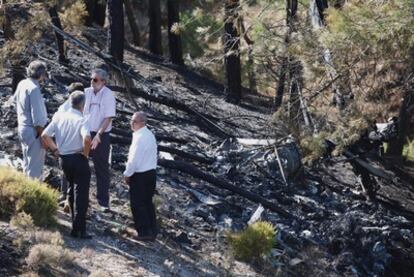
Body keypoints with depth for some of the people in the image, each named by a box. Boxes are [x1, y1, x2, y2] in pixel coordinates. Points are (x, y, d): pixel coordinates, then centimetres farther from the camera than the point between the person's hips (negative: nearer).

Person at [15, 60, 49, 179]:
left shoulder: (22, 84, 4)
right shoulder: (34, 89, -22)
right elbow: (37, 117, -23)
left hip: (22, 128, 9)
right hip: (33, 131, -9)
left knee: (27, 164, 19)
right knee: (35, 167, -2)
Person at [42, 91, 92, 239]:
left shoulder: (59, 117, 1)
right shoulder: (82, 120, -15)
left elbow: (45, 135, 0)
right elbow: (87, 138, -33)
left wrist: (55, 149, 10)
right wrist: (86, 153, -16)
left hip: (63, 159, 6)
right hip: (78, 159, -6)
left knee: (72, 190, 24)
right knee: (81, 194, -2)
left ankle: (76, 221, 35)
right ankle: (79, 229, -5)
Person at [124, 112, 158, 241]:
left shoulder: (139, 137, -22)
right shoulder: (150, 135, 8)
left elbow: (134, 159, -22)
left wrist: (127, 174, -8)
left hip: (140, 175, -9)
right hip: (151, 172, 9)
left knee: (138, 205, 1)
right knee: (148, 203, 18)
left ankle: (144, 232, 3)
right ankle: (152, 231, 22)